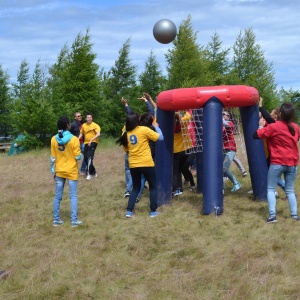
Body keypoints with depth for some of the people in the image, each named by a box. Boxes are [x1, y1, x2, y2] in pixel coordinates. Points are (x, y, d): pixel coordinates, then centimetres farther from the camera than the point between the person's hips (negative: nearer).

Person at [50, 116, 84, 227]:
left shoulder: (54, 139, -3)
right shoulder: (74, 139, -15)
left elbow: (53, 157, 2)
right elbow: (78, 157, -13)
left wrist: (53, 170, 10)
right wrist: (81, 153, 9)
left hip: (59, 171, 4)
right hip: (71, 171, -3)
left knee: (57, 196, 10)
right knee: (73, 196, 3)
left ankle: (56, 219, 13)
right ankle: (74, 220, 2)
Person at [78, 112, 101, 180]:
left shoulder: (95, 125, -10)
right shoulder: (84, 125, 7)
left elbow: (98, 134, -22)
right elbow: (81, 134, 19)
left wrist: (91, 140, -30)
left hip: (93, 143, -6)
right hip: (86, 143, 6)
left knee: (89, 157, -21)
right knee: (86, 158, 9)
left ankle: (89, 174, -21)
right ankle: (94, 172, 26)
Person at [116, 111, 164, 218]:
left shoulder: (126, 134, 4)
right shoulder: (144, 130, -11)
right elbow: (160, 137, -9)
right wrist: (156, 126, 5)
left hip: (133, 165, 4)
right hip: (147, 164, -4)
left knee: (135, 188, 18)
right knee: (153, 187, 12)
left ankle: (129, 211, 7)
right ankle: (153, 211, 11)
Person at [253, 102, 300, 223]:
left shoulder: (273, 127, -11)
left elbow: (256, 135, -10)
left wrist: (261, 125, 6)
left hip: (277, 163, -4)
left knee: (271, 189, 4)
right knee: (290, 190, 15)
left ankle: (272, 215, -7)